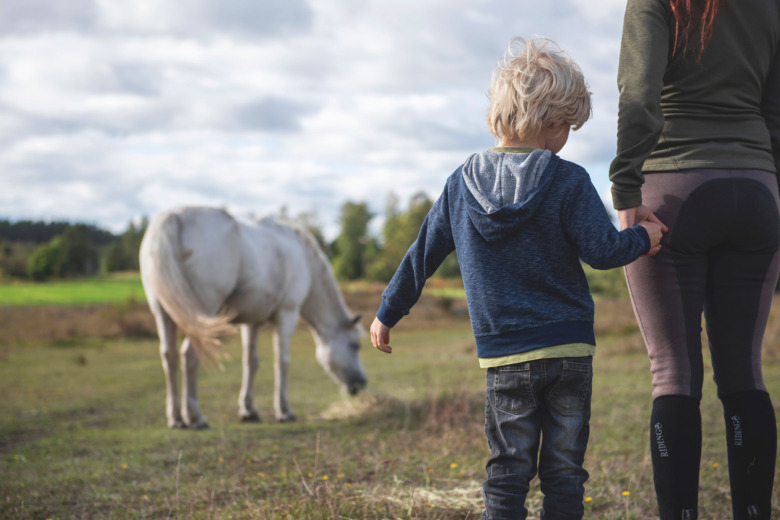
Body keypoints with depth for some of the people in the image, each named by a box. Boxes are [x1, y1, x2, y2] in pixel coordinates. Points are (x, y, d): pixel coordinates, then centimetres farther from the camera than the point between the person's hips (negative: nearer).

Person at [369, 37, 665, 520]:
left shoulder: (463, 182, 4)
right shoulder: (568, 181, -8)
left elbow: (424, 253, 11)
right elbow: (601, 249, -12)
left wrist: (388, 313, 21)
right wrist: (642, 238, 8)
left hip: (504, 356, 2)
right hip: (569, 348, -2)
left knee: (509, 468, 7)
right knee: (564, 469, 7)